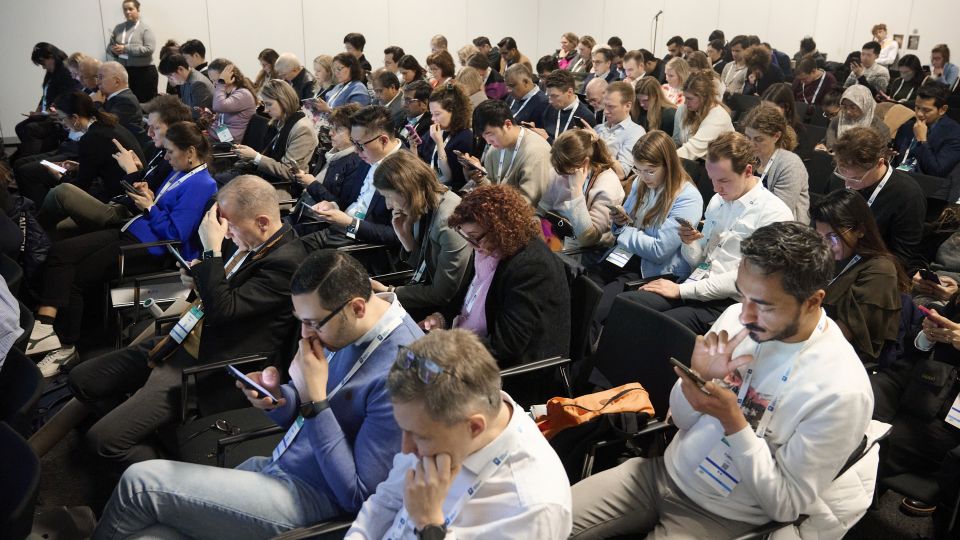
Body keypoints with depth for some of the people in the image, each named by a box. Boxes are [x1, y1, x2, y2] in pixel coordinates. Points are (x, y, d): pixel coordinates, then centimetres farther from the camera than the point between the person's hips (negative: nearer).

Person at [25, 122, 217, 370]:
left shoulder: (201, 185, -16)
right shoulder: (181, 172, 16)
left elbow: (175, 234, -21)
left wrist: (150, 207, -11)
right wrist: (149, 196, 7)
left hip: (148, 247, -10)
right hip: (131, 230, 10)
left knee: (74, 279, -8)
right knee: (58, 251, -8)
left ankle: (65, 345, 7)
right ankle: (45, 325, -15)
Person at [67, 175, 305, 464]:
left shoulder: (285, 261, -23)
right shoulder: (247, 240, 4)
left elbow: (222, 311, -27)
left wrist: (211, 249, -24)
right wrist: (198, 279, 2)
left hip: (209, 363, -10)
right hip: (184, 339, 10)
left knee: (103, 439, -13)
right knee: (81, 379, 14)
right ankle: (138, 435, 25)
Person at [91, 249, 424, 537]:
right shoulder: (341, 325, 2)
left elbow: (357, 495, -21)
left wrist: (314, 398, -24)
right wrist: (275, 399, -8)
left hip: (310, 500, -8)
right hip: (275, 468, 8)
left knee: (139, 482, -7)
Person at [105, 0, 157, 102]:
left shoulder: (145, 28, -4)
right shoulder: (118, 28, 10)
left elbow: (149, 49, -16)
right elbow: (109, 46, 15)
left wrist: (126, 49, -18)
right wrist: (114, 50, -10)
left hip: (144, 71, -5)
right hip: (123, 71, 5)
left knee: (146, 103, -3)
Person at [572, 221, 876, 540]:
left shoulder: (841, 391, -22)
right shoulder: (735, 317, -7)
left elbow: (785, 505, -17)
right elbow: (682, 419, 3)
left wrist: (732, 421, -27)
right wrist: (698, 378, -19)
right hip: (666, 469, 5)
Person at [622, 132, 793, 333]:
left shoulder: (774, 214, -7)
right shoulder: (717, 201, 15)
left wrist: (682, 290, -13)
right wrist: (689, 243, -5)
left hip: (726, 303, -6)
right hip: (696, 286, 7)